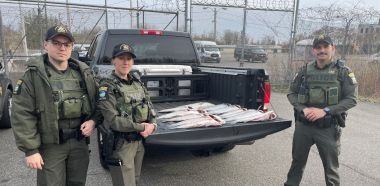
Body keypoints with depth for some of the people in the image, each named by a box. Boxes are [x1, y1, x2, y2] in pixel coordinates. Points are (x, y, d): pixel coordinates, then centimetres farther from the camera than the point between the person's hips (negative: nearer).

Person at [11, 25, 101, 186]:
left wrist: (93, 120, -6)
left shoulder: (83, 72, 5)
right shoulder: (34, 75, -9)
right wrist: (30, 150, -12)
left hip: (80, 143, 4)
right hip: (50, 146, -4)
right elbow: (22, 115, -11)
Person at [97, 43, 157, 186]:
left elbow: (150, 108, 11)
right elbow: (113, 120, -22)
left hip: (140, 141, 7)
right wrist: (141, 127, -16)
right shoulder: (107, 87, -13)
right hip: (121, 144, -7)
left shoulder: (137, 83, 8)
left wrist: (152, 125, -9)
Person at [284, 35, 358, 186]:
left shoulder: (343, 71, -3)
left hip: (328, 128, -2)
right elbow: (291, 93, 6)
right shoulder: (305, 70, 3)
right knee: (297, 161, 17)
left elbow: (351, 99, -7)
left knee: (331, 167, 12)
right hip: (303, 125, 2)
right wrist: (303, 109, -11)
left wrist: (325, 111, -18)